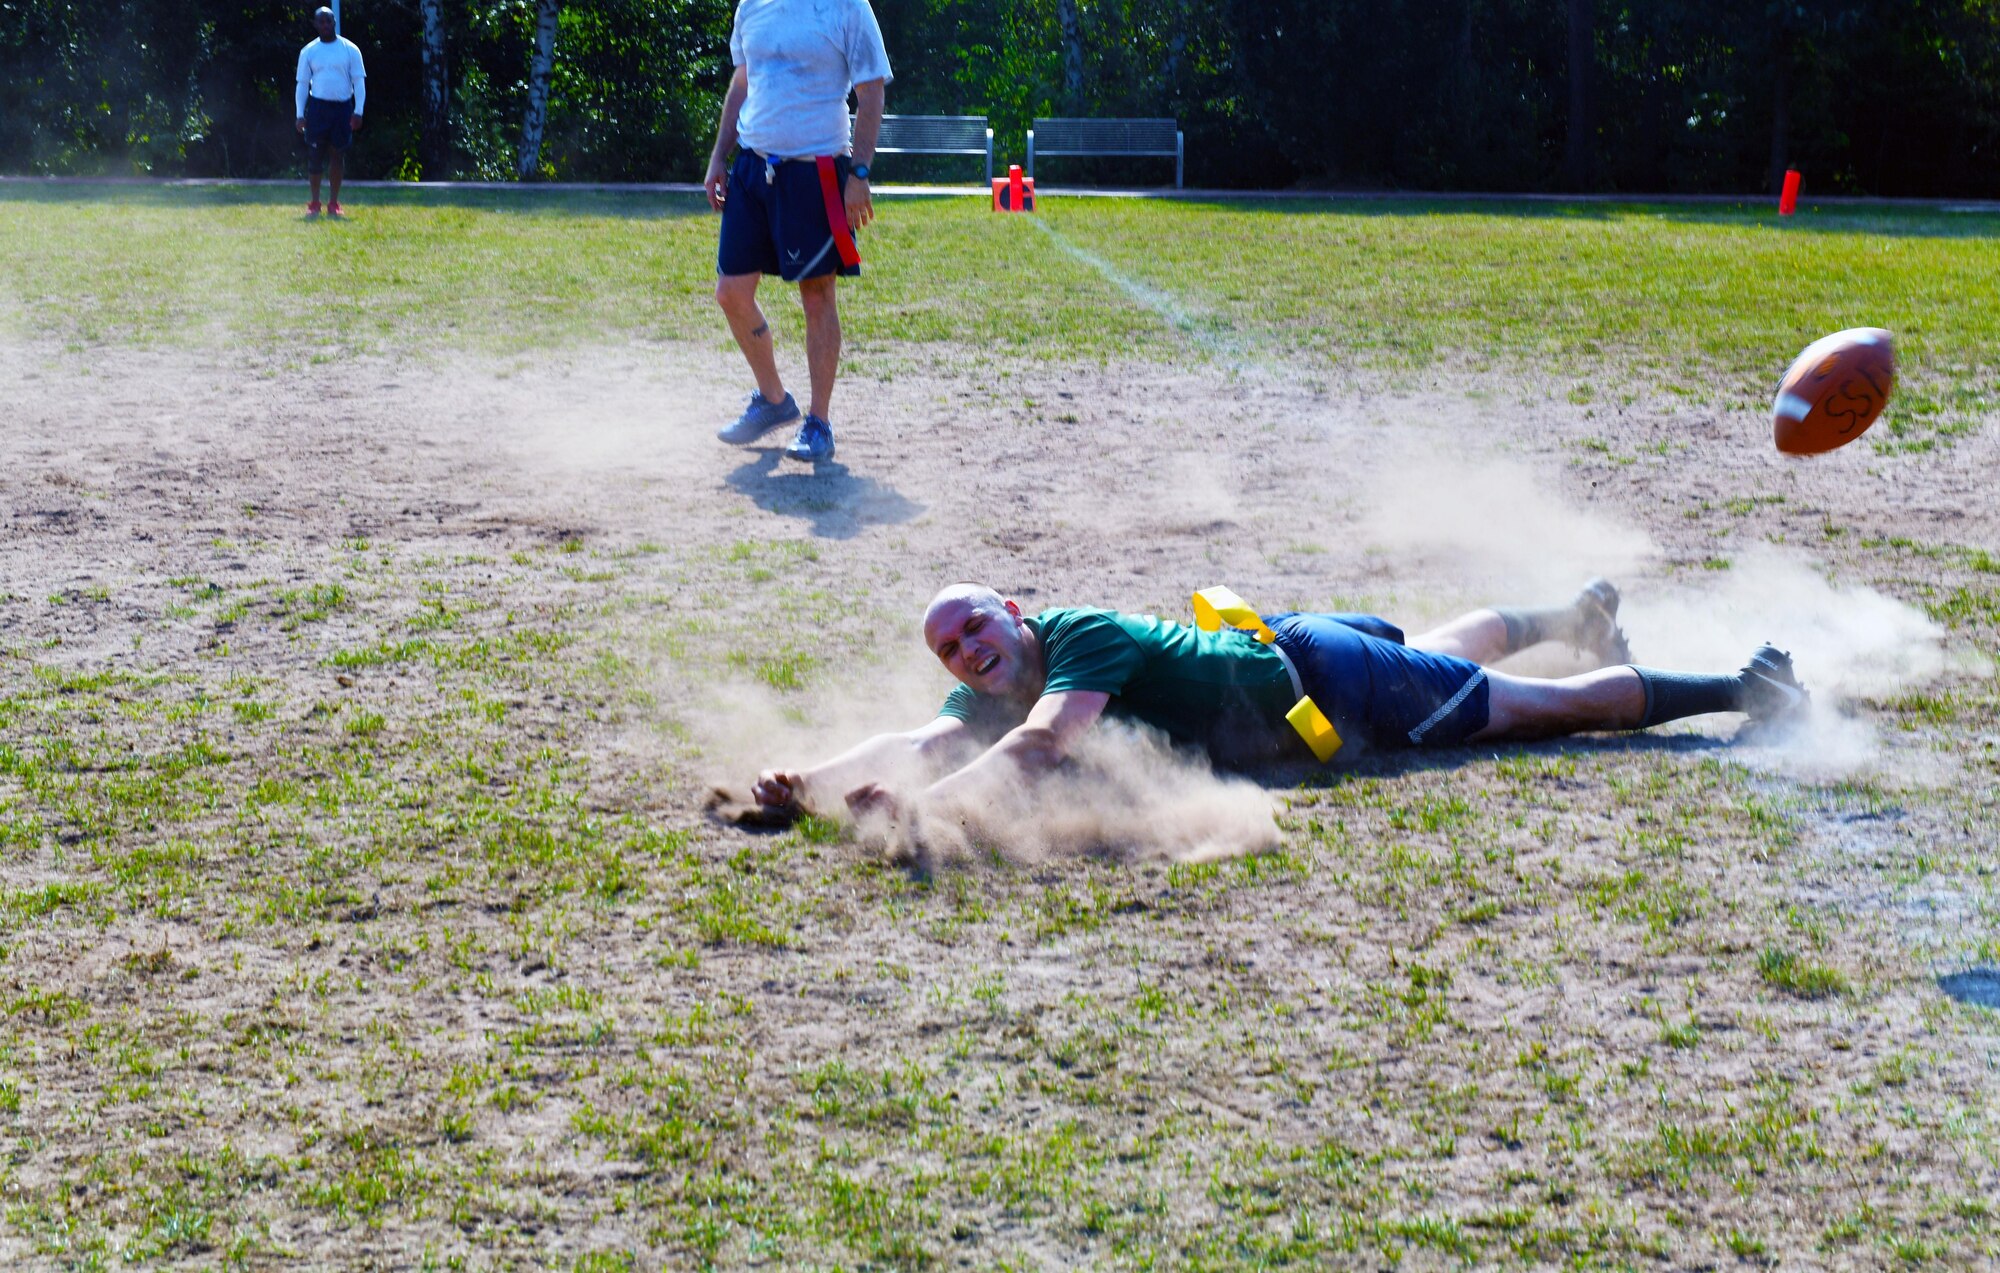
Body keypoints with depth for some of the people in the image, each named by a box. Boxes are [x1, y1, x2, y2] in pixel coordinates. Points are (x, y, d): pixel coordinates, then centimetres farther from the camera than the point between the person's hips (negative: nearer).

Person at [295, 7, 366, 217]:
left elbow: (359, 81, 0)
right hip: (317, 106, 0)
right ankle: (315, 203, 6)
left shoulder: (350, 49, 1)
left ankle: (333, 203, 12)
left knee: (338, 156, 4)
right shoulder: (308, 52, 4)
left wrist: (358, 111, -9)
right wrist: (300, 115, -2)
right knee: (315, 155, -2)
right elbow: (302, 83, 6)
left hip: (343, 108, 0)